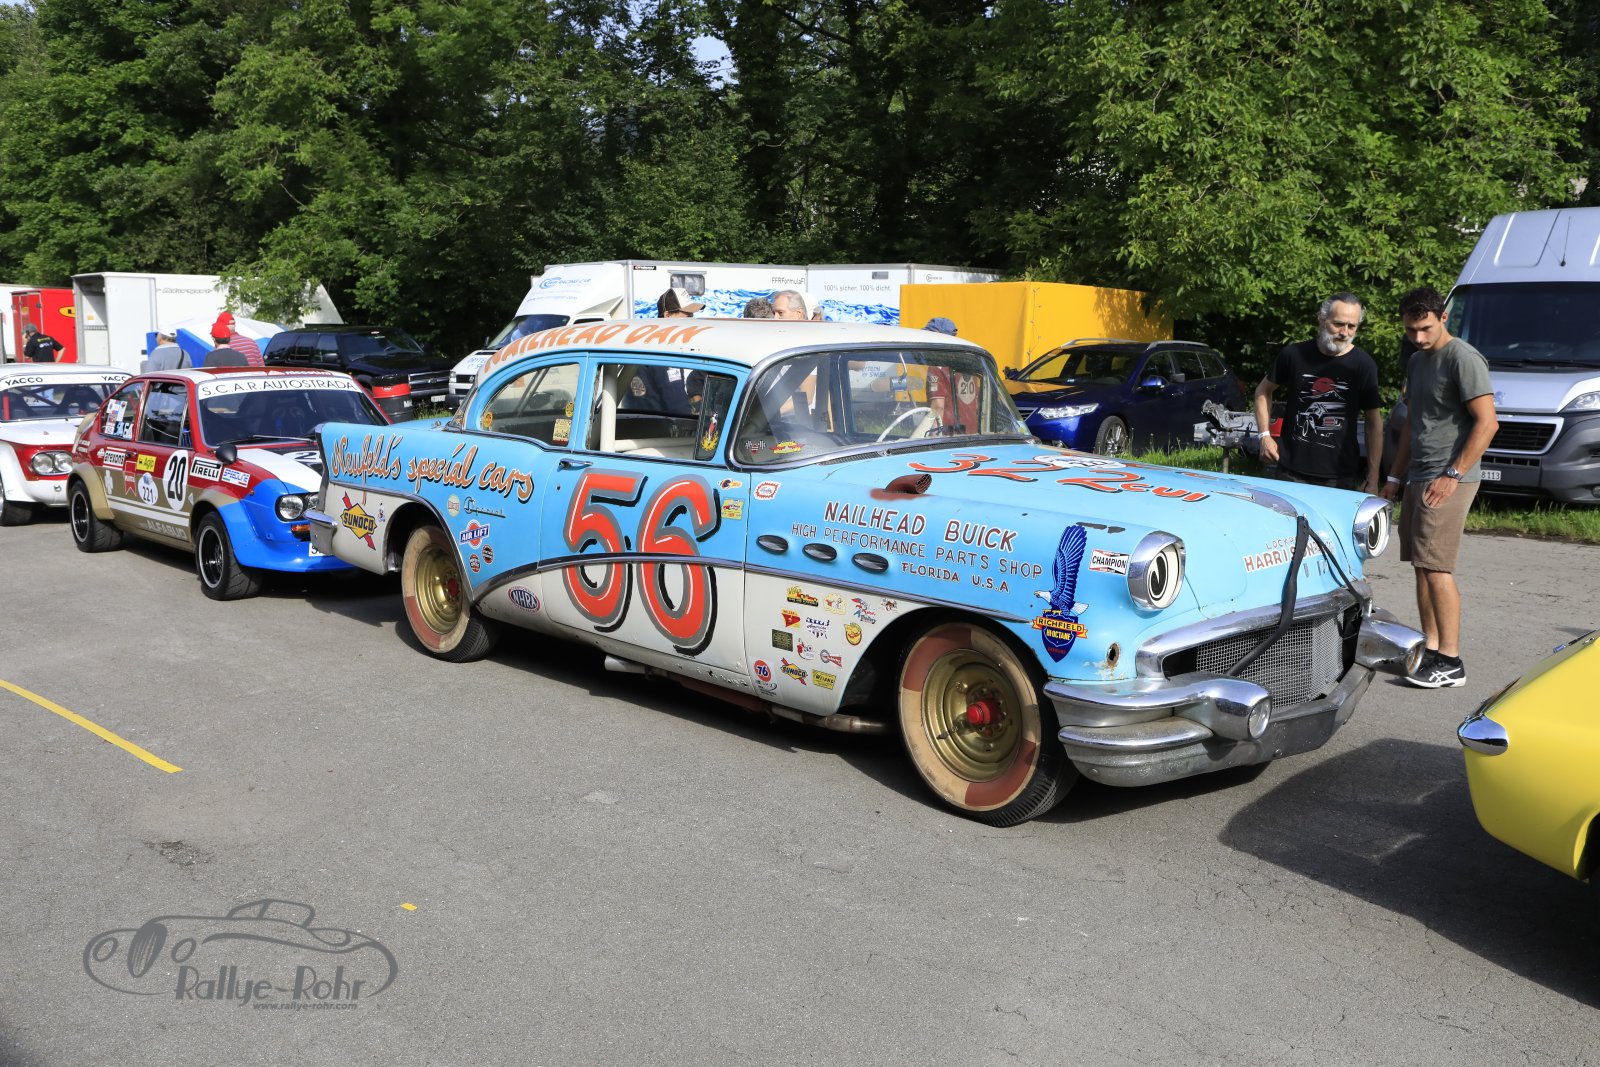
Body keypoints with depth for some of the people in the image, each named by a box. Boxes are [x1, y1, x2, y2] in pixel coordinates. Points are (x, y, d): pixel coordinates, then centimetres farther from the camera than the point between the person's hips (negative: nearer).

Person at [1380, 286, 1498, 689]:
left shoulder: (1463, 359, -10)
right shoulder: (1417, 360, 18)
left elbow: (1487, 422, -15)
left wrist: (1453, 475, -19)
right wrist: (1396, 478, 22)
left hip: (1448, 480, -9)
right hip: (1419, 477, 9)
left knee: (1436, 567, -11)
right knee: (1422, 566, 9)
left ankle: (1450, 661, -8)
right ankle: (1430, 649, 16)